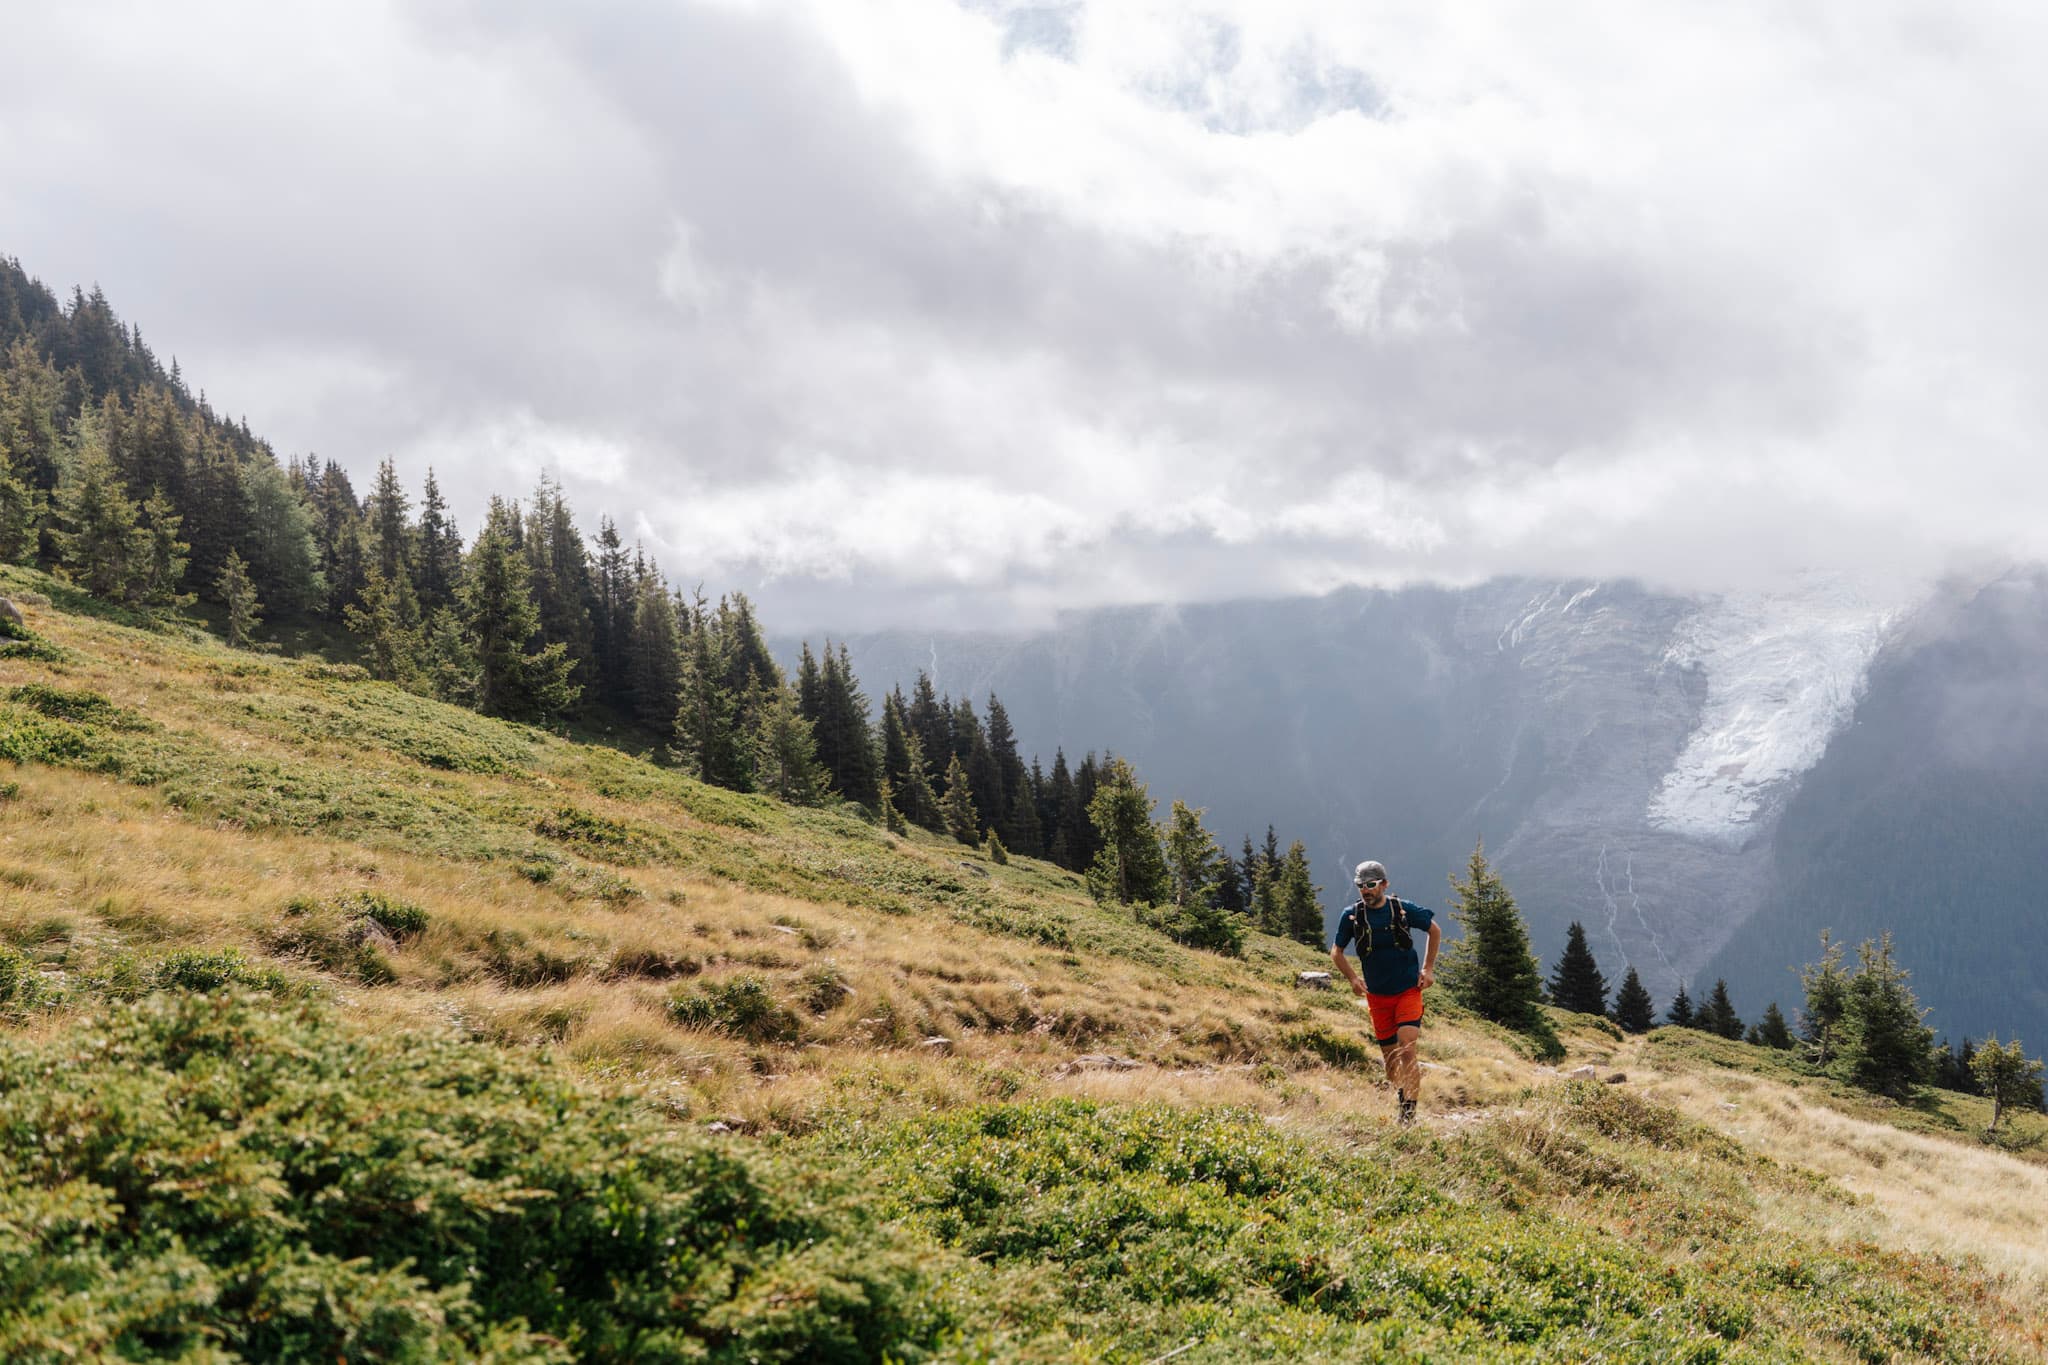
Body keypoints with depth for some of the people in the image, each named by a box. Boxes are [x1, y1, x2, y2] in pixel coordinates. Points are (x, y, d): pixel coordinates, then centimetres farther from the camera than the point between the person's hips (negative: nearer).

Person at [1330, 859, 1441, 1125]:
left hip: (1408, 990, -2)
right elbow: (1336, 951, 8)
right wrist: (1353, 979, -6)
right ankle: (1402, 1100, 30)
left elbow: (1435, 930, 9)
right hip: (1377, 995, 2)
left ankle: (1410, 1112, -15)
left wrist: (1428, 969, 4)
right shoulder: (1352, 915, -5)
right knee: (1390, 1057, 8)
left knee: (1406, 1050, -17)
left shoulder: (1403, 910, -8)